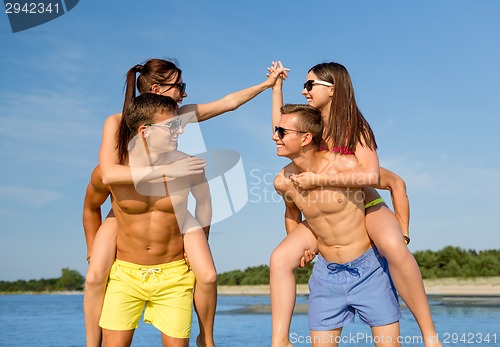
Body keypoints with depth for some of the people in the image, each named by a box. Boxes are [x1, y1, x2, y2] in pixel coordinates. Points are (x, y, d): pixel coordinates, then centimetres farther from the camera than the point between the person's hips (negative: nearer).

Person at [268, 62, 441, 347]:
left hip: (367, 207, -5)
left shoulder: (355, 127, -15)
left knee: (394, 247, -39)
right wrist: (276, 85, 16)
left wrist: (318, 180, -32)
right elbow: (280, 127, 20)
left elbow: (371, 175, -30)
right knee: (280, 258, -15)